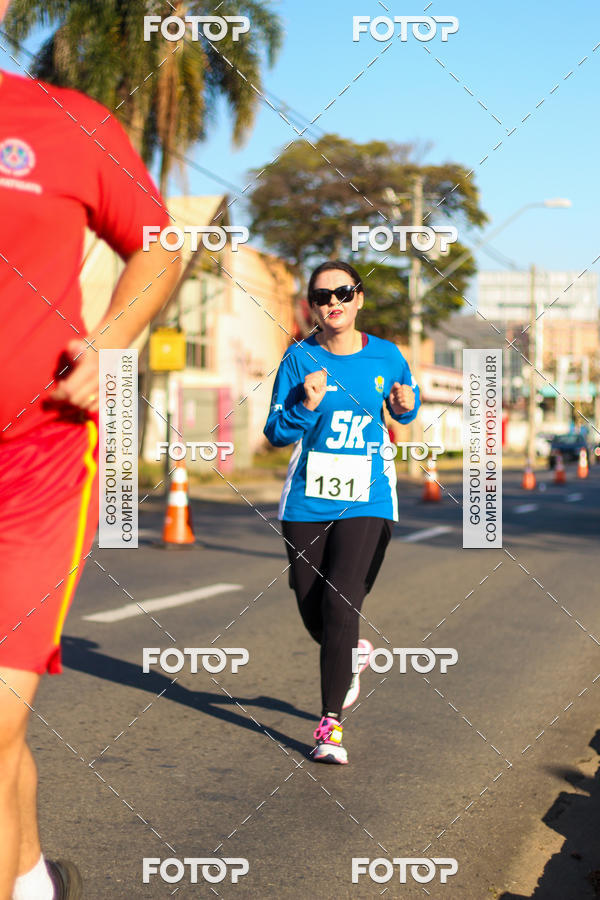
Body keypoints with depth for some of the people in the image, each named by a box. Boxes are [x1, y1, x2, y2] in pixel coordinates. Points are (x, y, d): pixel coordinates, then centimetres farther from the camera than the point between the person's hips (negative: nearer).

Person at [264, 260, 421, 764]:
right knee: (312, 613, 9)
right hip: (307, 503, 1)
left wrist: (406, 406, -3)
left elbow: (403, 410, 20)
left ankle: (331, 725, -7)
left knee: (341, 605, -15)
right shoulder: (299, 359, -2)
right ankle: (353, 654, 44)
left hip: (367, 502, -1)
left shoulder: (386, 357, 2)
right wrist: (306, 407, -22)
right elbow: (276, 434, -4)